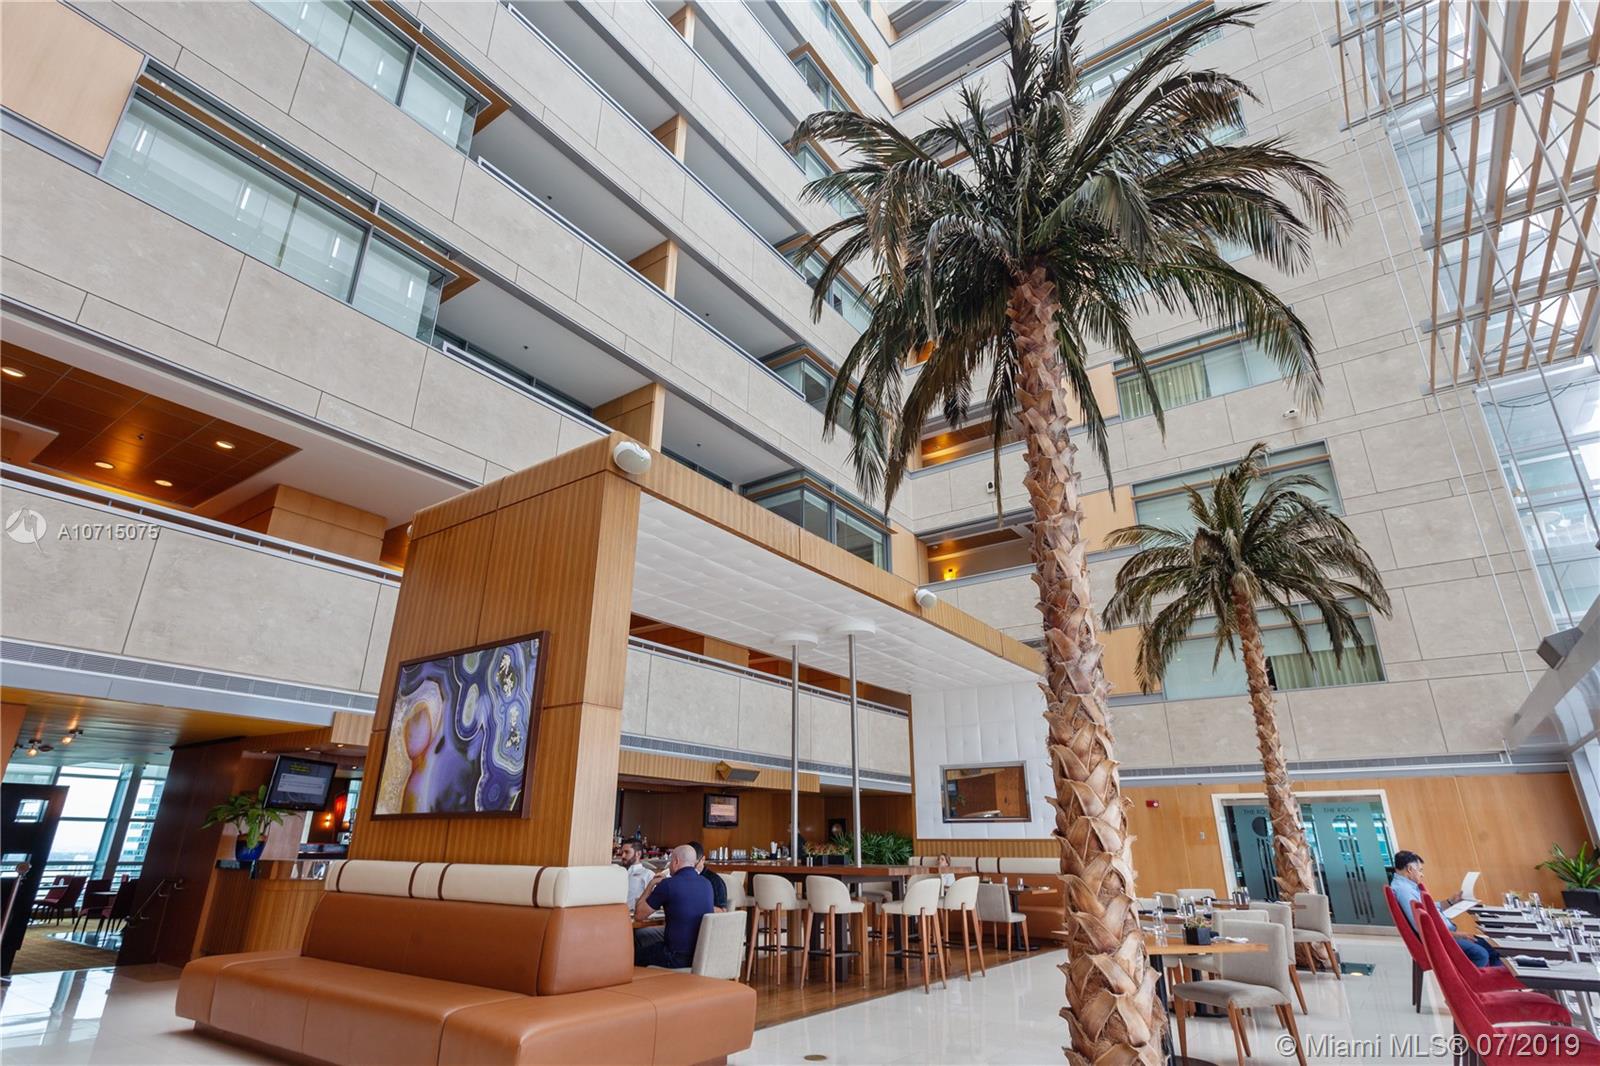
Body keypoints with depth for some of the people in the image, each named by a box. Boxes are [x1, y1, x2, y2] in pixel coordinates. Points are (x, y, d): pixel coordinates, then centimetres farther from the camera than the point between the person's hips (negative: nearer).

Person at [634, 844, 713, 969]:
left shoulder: (667, 884, -17)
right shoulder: (706, 884, 1)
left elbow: (638, 916, -5)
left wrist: (651, 885, 5)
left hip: (678, 958, -6)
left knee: (636, 955, 22)